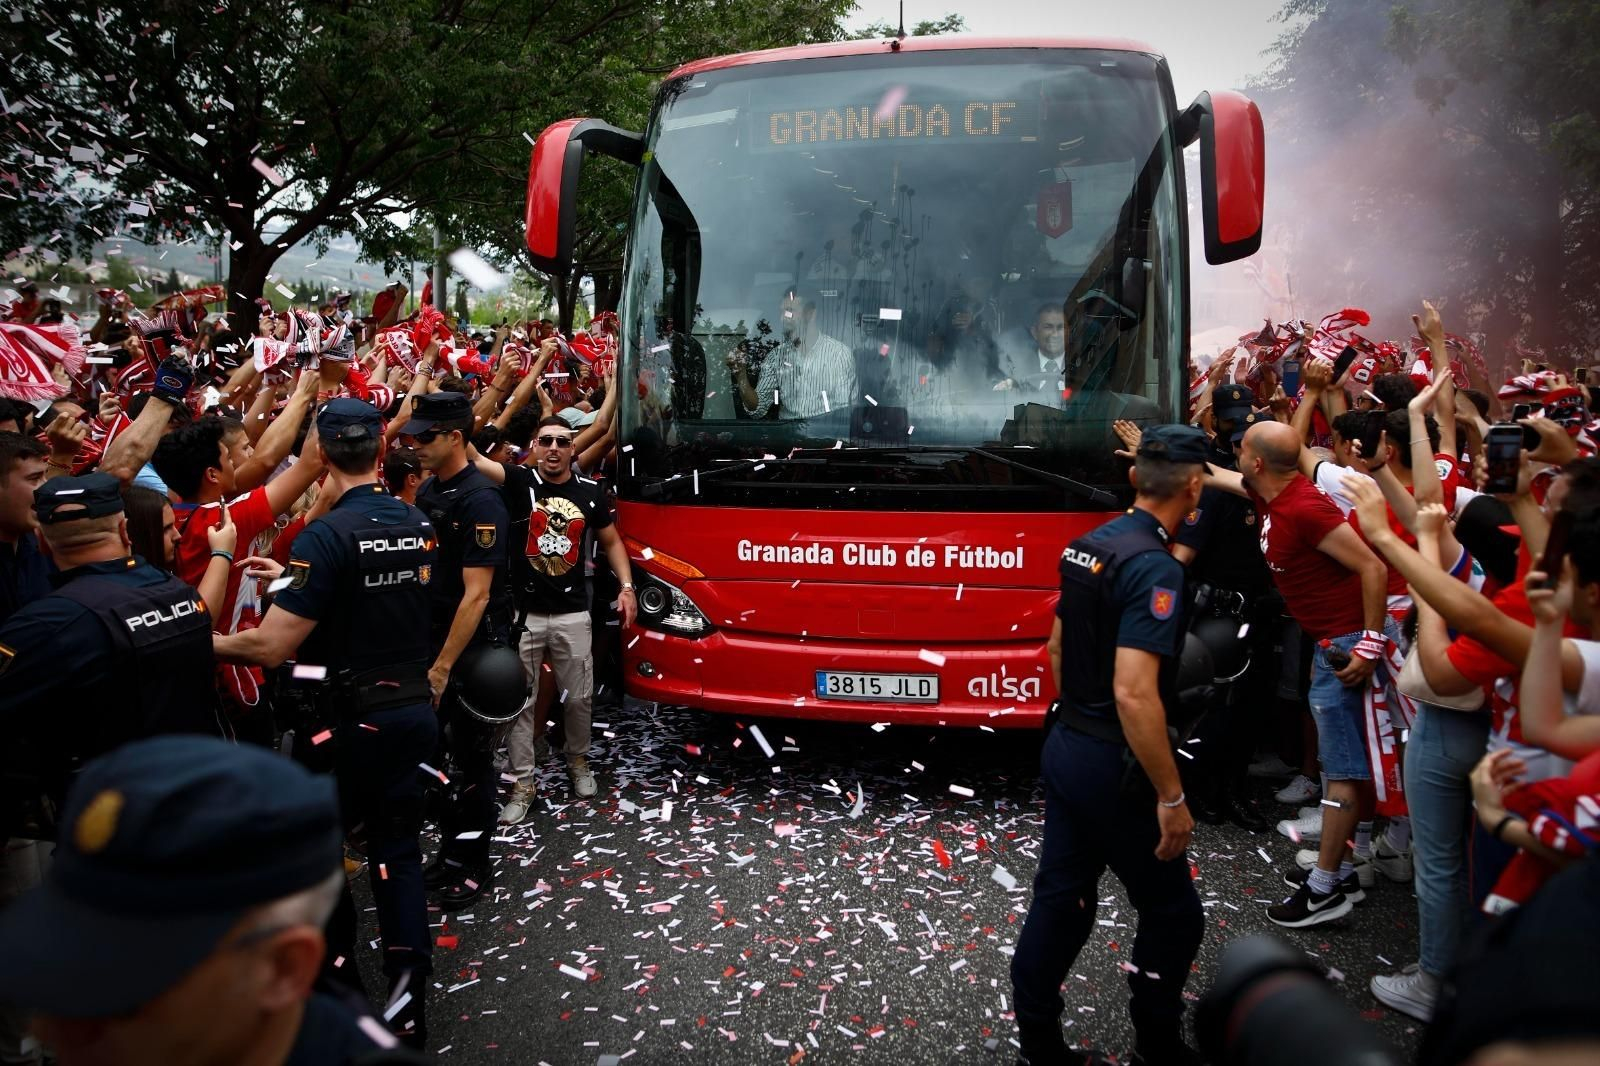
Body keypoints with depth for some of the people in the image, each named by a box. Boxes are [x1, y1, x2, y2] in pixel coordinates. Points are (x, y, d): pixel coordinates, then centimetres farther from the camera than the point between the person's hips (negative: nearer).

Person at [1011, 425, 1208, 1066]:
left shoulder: (1088, 545, 5)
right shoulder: (1155, 568, -22)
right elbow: (1133, 693, -28)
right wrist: (1171, 797, -21)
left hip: (1065, 746, 8)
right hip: (1112, 765, -8)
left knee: (1059, 897, 17)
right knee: (1172, 913, 11)